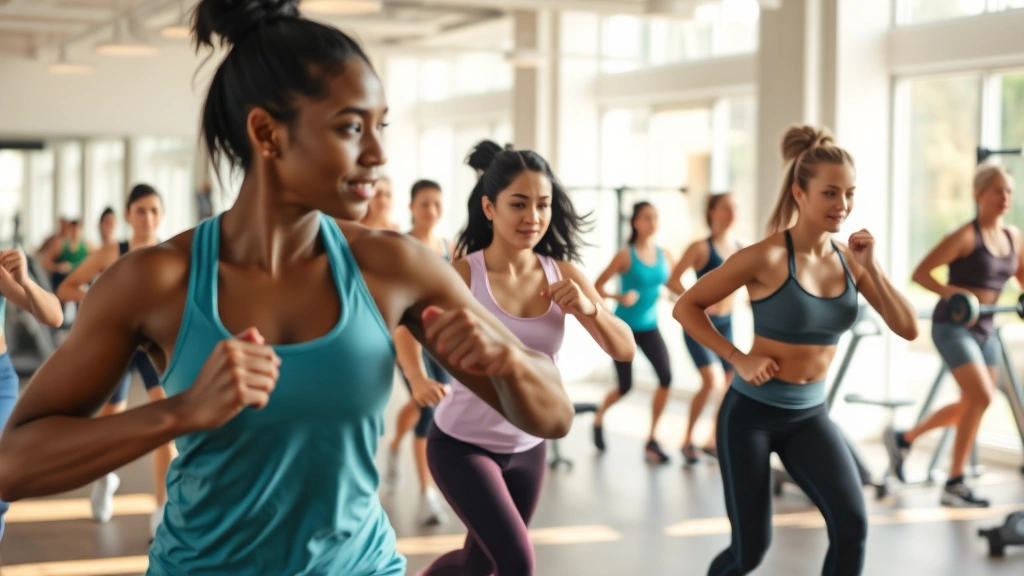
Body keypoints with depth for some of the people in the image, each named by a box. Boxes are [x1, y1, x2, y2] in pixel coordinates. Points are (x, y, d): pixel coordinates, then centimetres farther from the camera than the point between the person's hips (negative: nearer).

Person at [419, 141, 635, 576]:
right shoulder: (462, 274, -17)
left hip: (527, 449, 5)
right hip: (461, 444, -5)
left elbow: (624, 350, -5)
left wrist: (589, 309, -22)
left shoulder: (563, 274, -5)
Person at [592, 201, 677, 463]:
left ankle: (652, 439, -2)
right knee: (625, 386, 1)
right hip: (624, 327, -4)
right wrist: (620, 297, -26)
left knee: (666, 376, -16)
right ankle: (599, 419, 35)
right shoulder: (626, 255, -12)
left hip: (649, 327, 4)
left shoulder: (664, 255, 1)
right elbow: (597, 287, -11)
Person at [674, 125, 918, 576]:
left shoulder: (848, 259, -1)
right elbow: (686, 307, -11)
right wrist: (739, 360, -16)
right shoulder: (768, 257, -17)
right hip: (752, 412, -4)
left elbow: (908, 329, -4)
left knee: (852, 526, -14)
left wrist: (871, 269, -15)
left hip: (810, 414, 4)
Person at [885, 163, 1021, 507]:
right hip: (952, 326, -8)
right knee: (981, 397, -19)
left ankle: (903, 438, 33)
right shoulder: (966, 236, -13)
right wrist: (952, 292, -27)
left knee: (972, 405, 13)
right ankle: (954, 485, -10)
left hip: (983, 329, 8)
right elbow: (920, 273, -14)